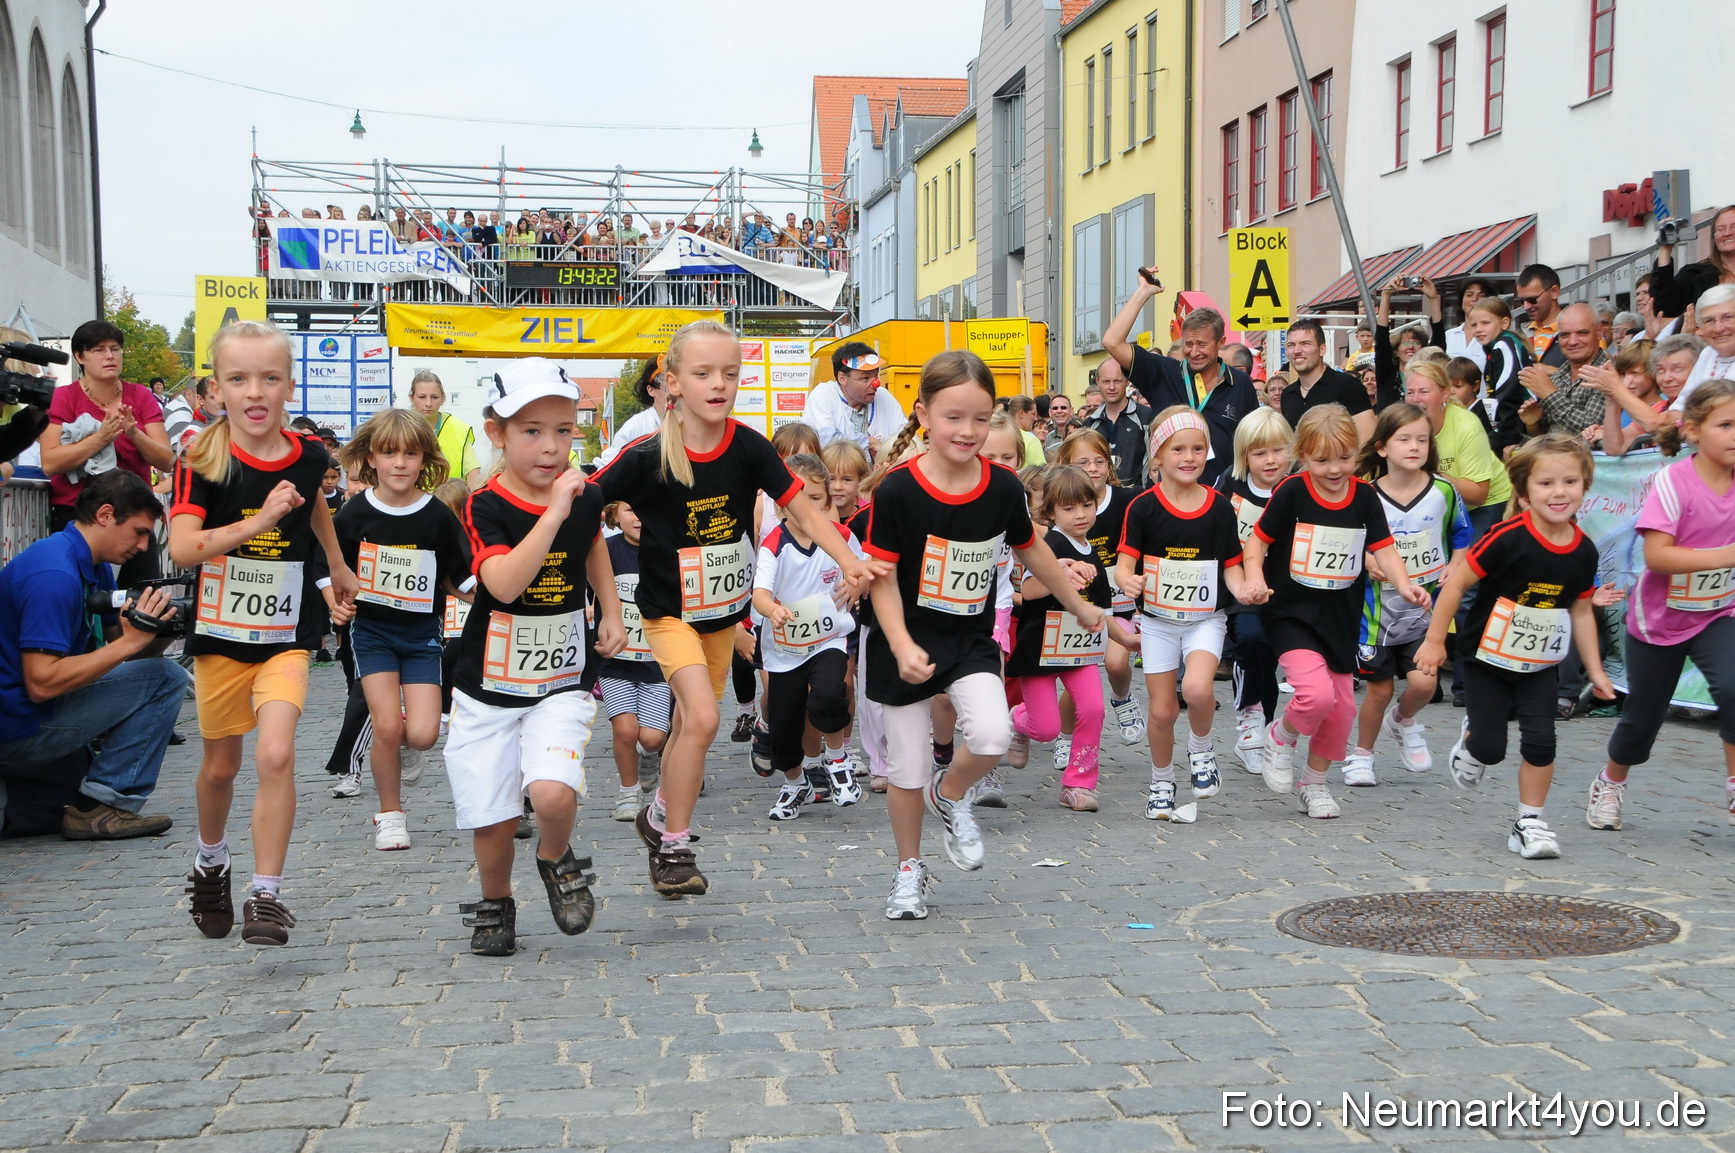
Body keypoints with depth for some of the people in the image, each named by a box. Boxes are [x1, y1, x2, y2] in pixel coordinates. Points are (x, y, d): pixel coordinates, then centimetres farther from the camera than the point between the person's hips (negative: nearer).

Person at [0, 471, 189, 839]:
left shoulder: (96, 567, 10)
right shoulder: (54, 573, -22)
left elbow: (118, 649, 11)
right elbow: (41, 683, -28)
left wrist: (157, 634, -10)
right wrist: (130, 641, -25)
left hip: (37, 715, 10)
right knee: (165, 678, -11)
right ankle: (99, 807, -10)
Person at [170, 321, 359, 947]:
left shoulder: (308, 454, -3)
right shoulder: (202, 461, -13)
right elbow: (181, 547, -26)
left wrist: (338, 566, 33)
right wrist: (258, 521, -34)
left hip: (286, 634, 1)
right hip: (219, 634, 0)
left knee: (276, 754, -18)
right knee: (220, 764, 15)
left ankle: (267, 895, -9)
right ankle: (210, 861, 44)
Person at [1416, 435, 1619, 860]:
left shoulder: (1583, 550, -6)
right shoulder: (1508, 538, -23)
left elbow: (1580, 611, 7)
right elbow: (1456, 581, -16)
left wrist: (1595, 670, 8)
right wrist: (1435, 640, -13)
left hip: (1538, 666, 4)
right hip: (1487, 660, -3)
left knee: (1541, 741, -8)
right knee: (1491, 749, 0)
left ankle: (1530, 822, 9)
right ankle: (1471, 735, 36)